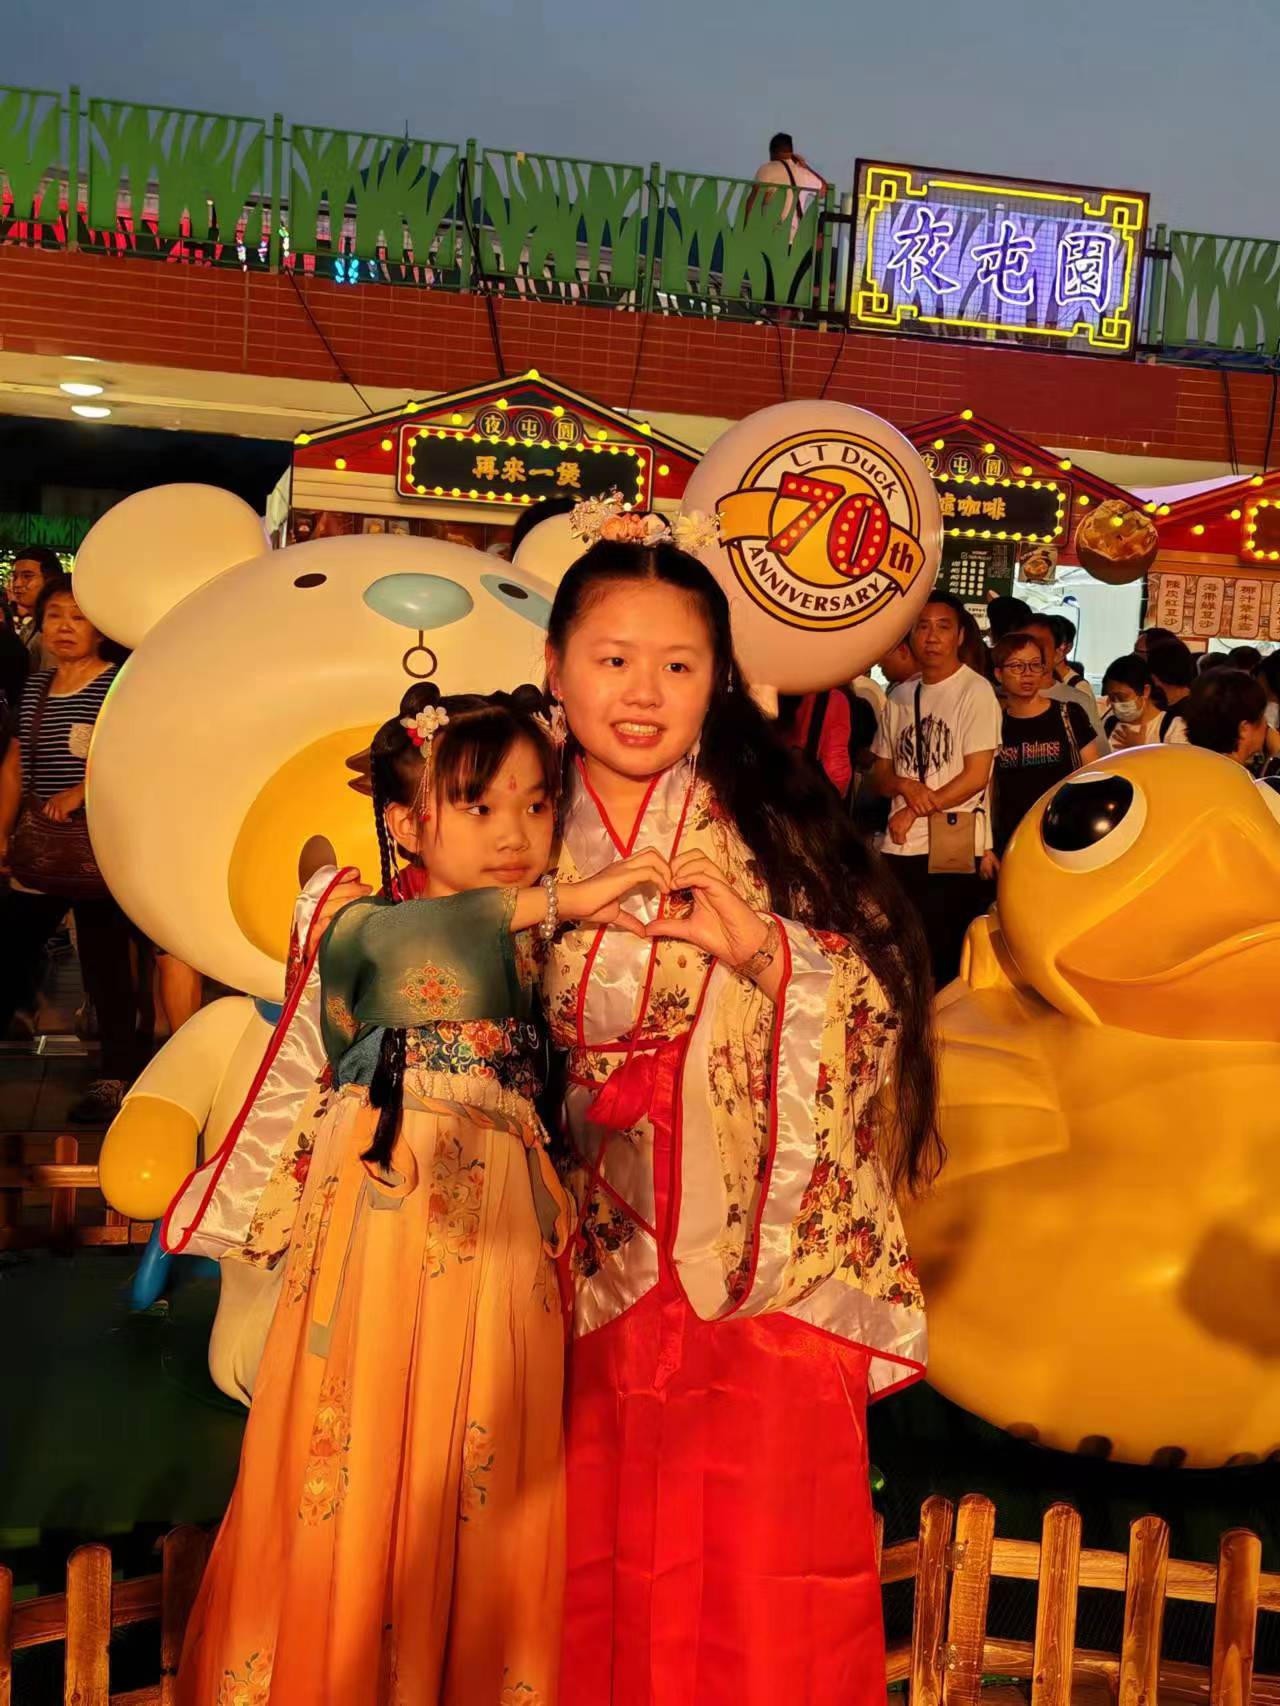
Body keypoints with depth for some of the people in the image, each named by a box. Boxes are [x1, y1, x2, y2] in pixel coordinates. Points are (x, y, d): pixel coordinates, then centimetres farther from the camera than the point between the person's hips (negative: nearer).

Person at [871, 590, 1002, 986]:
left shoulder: (976, 691, -3)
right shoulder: (900, 697, 12)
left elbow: (977, 775, -9)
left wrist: (914, 812, -8)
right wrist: (905, 785, -8)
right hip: (899, 849, 5)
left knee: (946, 961, -1)